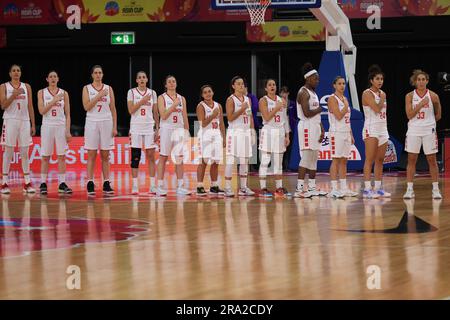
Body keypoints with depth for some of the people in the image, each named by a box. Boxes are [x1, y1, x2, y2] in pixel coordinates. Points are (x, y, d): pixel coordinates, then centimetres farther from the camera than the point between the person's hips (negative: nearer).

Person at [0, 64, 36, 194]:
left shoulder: (27, 87, 10)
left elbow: (30, 107, 9)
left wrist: (33, 125, 6)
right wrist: (14, 95, -17)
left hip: (24, 121, 3)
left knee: (25, 153, 3)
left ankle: (27, 183, 5)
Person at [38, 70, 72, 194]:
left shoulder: (64, 93, 5)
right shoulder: (42, 93, 3)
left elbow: (67, 114, 5)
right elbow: (42, 111, -8)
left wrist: (68, 131, -2)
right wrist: (54, 100, -16)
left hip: (61, 127, 1)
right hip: (47, 126, -1)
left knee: (61, 156, 0)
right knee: (45, 156, 0)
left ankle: (62, 184, 3)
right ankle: (43, 184, 4)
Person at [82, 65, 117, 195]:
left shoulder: (108, 89, 8)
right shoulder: (87, 89, 3)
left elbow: (113, 109, 8)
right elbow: (86, 107, -9)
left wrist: (115, 127, 2)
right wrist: (99, 96, -15)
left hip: (106, 123, 2)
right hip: (92, 122, -2)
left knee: (105, 156, 3)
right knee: (92, 155, -2)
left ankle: (106, 184, 6)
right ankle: (90, 184, -1)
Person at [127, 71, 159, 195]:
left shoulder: (152, 93, 8)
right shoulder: (131, 92, 2)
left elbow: (155, 113, 9)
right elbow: (131, 110, -8)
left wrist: (157, 129, 4)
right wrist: (142, 101, -15)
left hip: (149, 127, 2)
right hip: (136, 127, -2)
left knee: (151, 156, -2)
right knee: (135, 157, -1)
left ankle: (152, 186, 0)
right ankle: (135, 186, 2)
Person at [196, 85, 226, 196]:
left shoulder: (218, 106, 13)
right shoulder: (201, 106, -4)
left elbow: (221, 123, 15)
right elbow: (203, 123, -12)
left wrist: (223, 137, 11)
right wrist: (212, 116, -23)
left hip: (217, 134, 6)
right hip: (206, 134, -6)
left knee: (215, 162, 6)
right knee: (203, 161, -10)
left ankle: (214, 186, 14)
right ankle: (200, 187, -10)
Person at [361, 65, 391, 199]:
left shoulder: (382, 93, 15)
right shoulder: (367, 93, -10)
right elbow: (377, 109, -20)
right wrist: (382, 99, -5)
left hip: (383, 129, 8)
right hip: (371, 129, -8)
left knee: (380, 160, 8)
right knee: (370, 160, -10)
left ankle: (378, 188, 11)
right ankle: (367, 189, -13)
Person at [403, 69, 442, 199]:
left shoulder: (433, 96, -2)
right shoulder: (410, 96, -1)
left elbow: (438, 115, 9)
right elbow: (409, 115, -10)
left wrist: (428, 121, 11)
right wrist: (421, 104, -18)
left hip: (429, 131, -1)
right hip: (413, 131, 1)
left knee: (432, 160, 3)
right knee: (411, 160, 1)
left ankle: (435, 189, 9)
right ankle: (409, 189, 4)